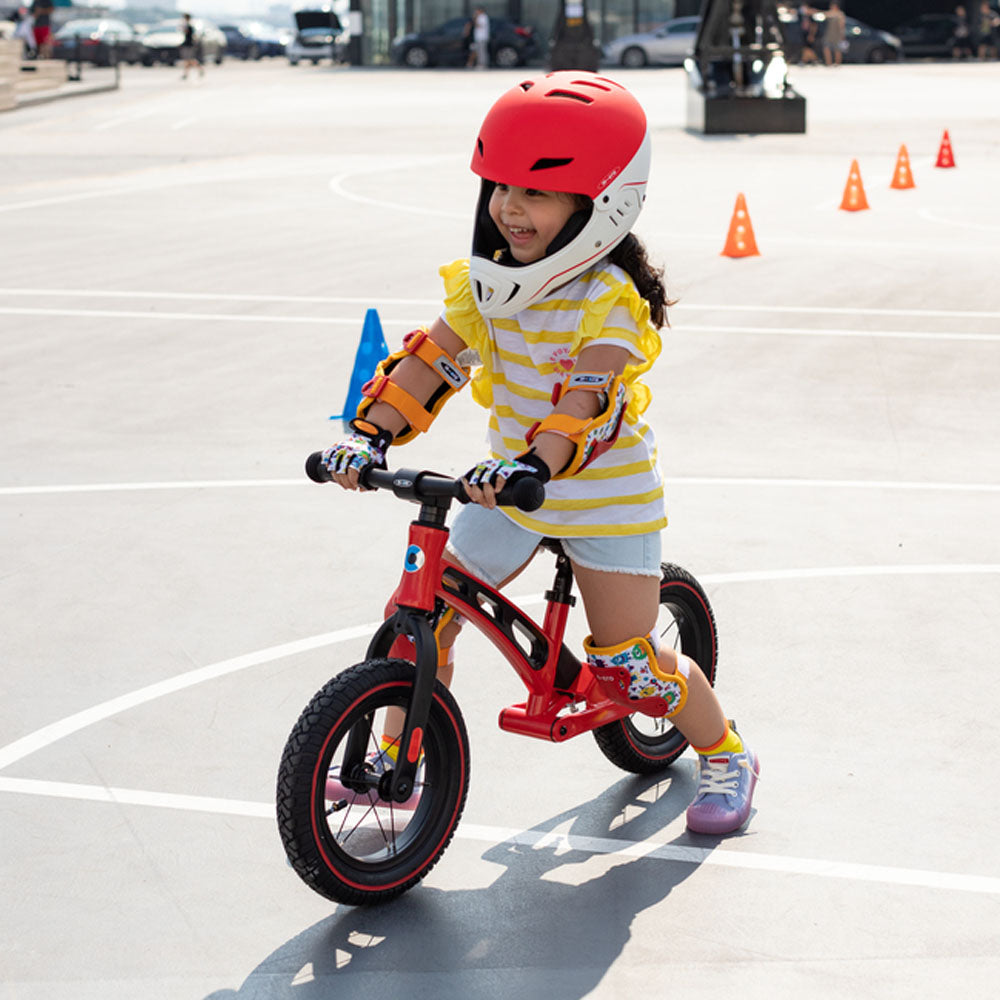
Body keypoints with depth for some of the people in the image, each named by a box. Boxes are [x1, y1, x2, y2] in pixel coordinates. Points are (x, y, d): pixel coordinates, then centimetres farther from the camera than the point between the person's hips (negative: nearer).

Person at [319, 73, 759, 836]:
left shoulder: (610, 298, -23)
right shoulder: (487, 282, -4)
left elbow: (588, 399, -36)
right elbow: (432, 360, -8)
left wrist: (534, 465, -52)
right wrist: (371, 434, -22)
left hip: (606, 496, -6)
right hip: (511, 488, 6)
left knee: (626, 667, -3)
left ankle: (726, 757, 22)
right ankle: (394, 761, 19)